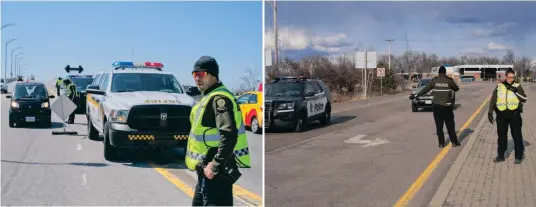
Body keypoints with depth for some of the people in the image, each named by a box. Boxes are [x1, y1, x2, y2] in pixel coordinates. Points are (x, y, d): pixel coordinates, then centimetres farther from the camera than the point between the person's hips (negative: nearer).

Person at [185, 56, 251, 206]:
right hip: (207, 170, 11)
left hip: (216, 171, -11)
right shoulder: (210, 97, 16)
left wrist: (215, 165, -25)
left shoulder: (219, 98, -17)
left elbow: (229, 135, -28)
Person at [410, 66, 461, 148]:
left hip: (436, 106, 1)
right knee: (450, 125, 8)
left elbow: (425, 90, 1)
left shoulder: (434, 81, -2)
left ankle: (441, 143, 6)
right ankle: (454, 142, 12)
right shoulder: (449, 80, -4)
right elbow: (456, 88, 10)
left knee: (439, 126, 6)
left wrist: (415, 96, 9)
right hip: (447, 106, -1)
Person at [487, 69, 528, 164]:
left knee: (517, 135, 4)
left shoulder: (517, 86, 1)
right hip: (501, 114, 2)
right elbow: (492, 100, 5)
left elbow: (524, 99, -4)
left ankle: (519, 156, 16)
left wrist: (515, 91, -16)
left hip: (514, 114, -2)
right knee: (501, 135, 10)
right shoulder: (499, 86, 5)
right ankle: (500, 155, 20)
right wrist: (490, 112, -1)